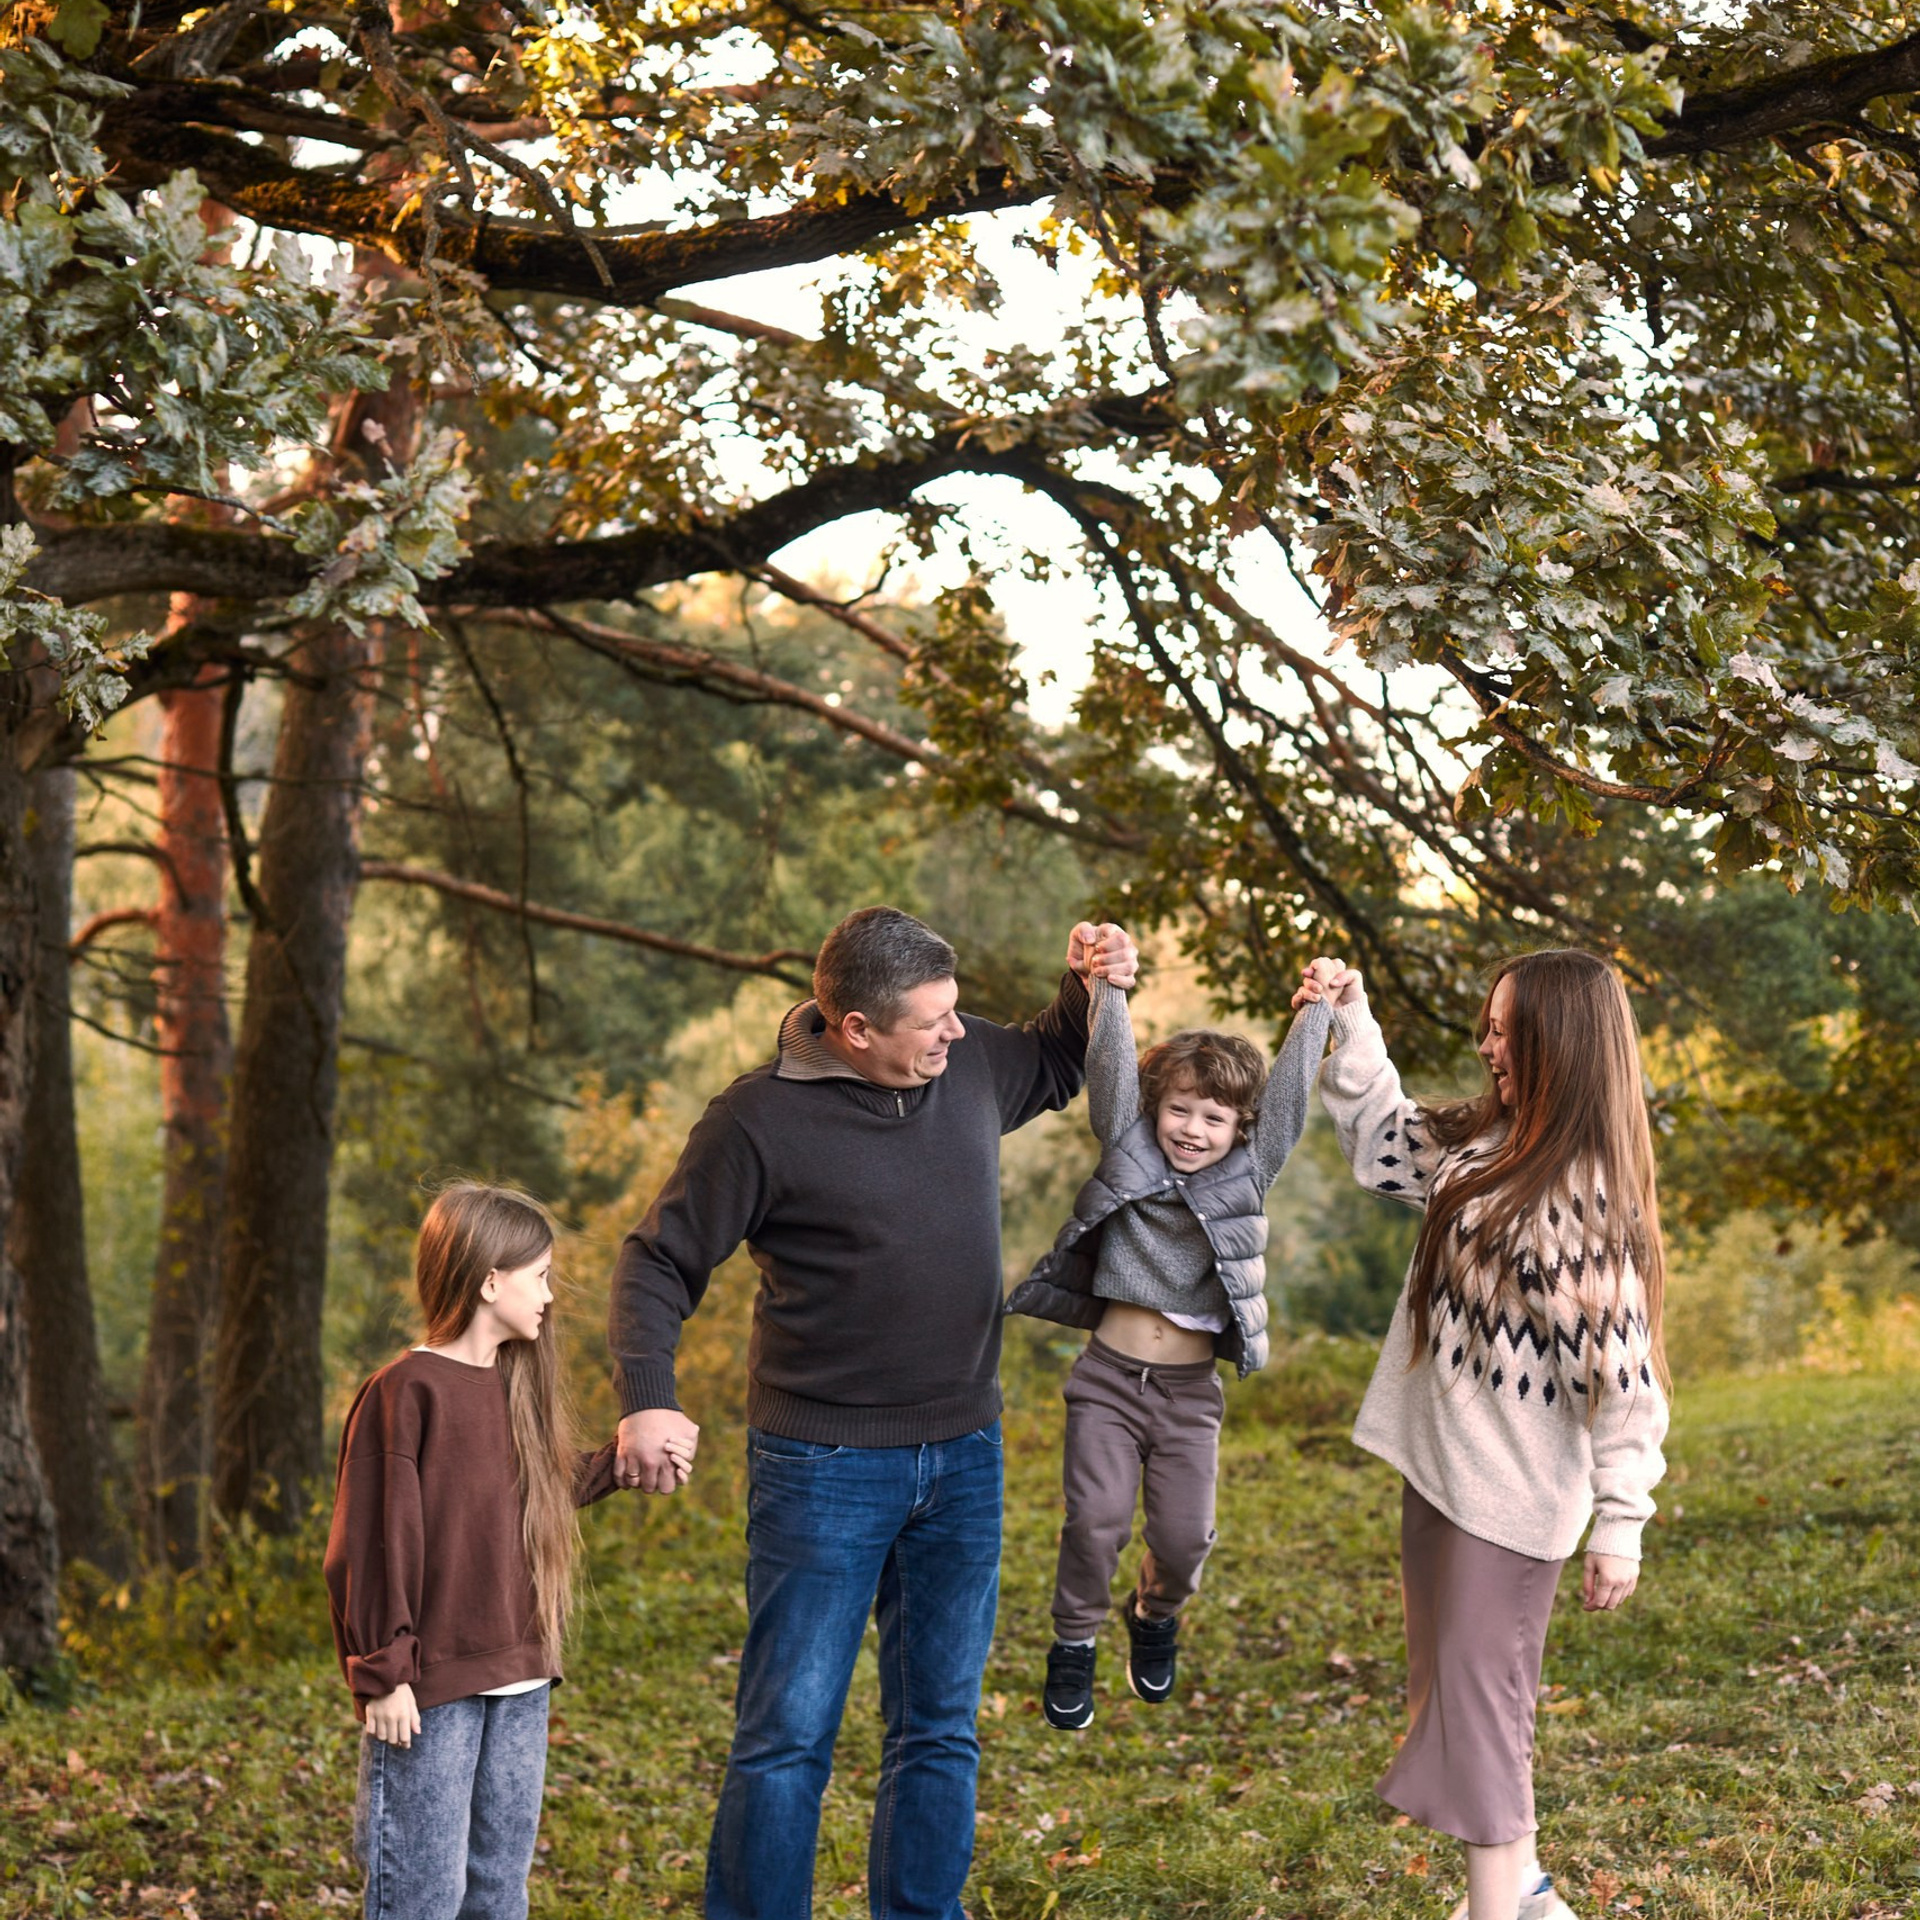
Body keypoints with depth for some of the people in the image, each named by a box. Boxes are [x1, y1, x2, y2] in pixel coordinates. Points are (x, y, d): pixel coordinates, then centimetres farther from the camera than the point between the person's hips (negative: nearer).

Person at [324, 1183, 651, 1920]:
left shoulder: (514, 1389, 11)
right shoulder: (404, 1391, -13)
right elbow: (371, 1544, -14)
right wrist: (382, 1674, -15)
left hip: (519, 1682, 8)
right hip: (431, 1691, -8)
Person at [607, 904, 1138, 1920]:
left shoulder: (970, 1060, 2)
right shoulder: (762, 1119, -14)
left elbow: (1052, 1070, 26)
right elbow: (659, 1263, -8)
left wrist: (1090, 990, 6)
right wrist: (647, 1398, -22)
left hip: (963, 1457, 5)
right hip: (825, 1466, -5)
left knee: (941, 1729, 13)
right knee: (789, 1735, -1)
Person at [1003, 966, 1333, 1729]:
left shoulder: (1249, 1176, 2)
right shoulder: (1129, 1152, 1)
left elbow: (1288, 1094, -1)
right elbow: (1111, 1071, -8)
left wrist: (1318, 1009, -3)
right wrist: (1108, 982, -18)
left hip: (1190, 1390, 1)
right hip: (1108, 1377, -1)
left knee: (1184, 1535, -1)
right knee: (1096, 1520, -8)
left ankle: (1156, 1612, 32)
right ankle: (1074, 1643, 17)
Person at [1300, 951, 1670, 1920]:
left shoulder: (1585, 1192, -21)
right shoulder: (1480, 1142, 3)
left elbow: (1623, 1371, -20)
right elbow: (1380, 1138, 21)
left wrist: (1621, 1522, -21)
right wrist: (1349, 1023, 10)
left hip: (1510, 1493, -9)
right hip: (1441, 1465, 9)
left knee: (1478, 1703, -3)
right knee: (1450, 1685, 19)